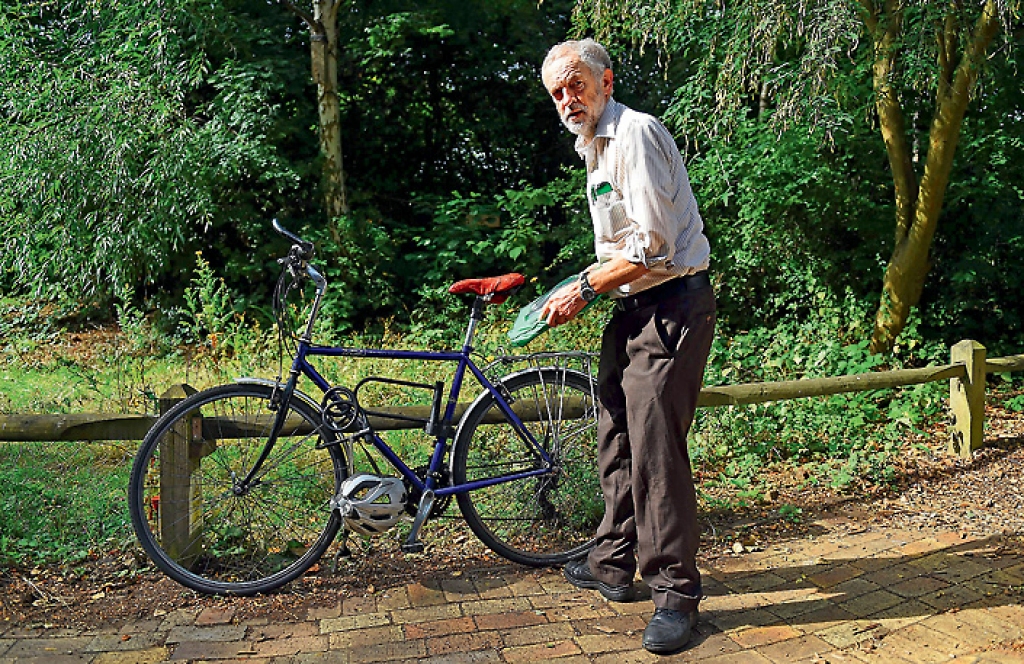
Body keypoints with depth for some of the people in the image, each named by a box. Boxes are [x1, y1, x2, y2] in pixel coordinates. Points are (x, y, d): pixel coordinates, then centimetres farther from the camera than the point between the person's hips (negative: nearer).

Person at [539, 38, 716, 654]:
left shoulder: (635, 134, -14)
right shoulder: (594, 148, 18)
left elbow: (652, 244, -20)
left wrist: (584, 289, -12)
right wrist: (586, 282, 13)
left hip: (671, 307, -10)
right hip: (634, 308, 10)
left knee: (655, 447, -9)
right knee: (616, 438, 15)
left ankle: (676, 592, 4)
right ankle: (614, 563, 29)